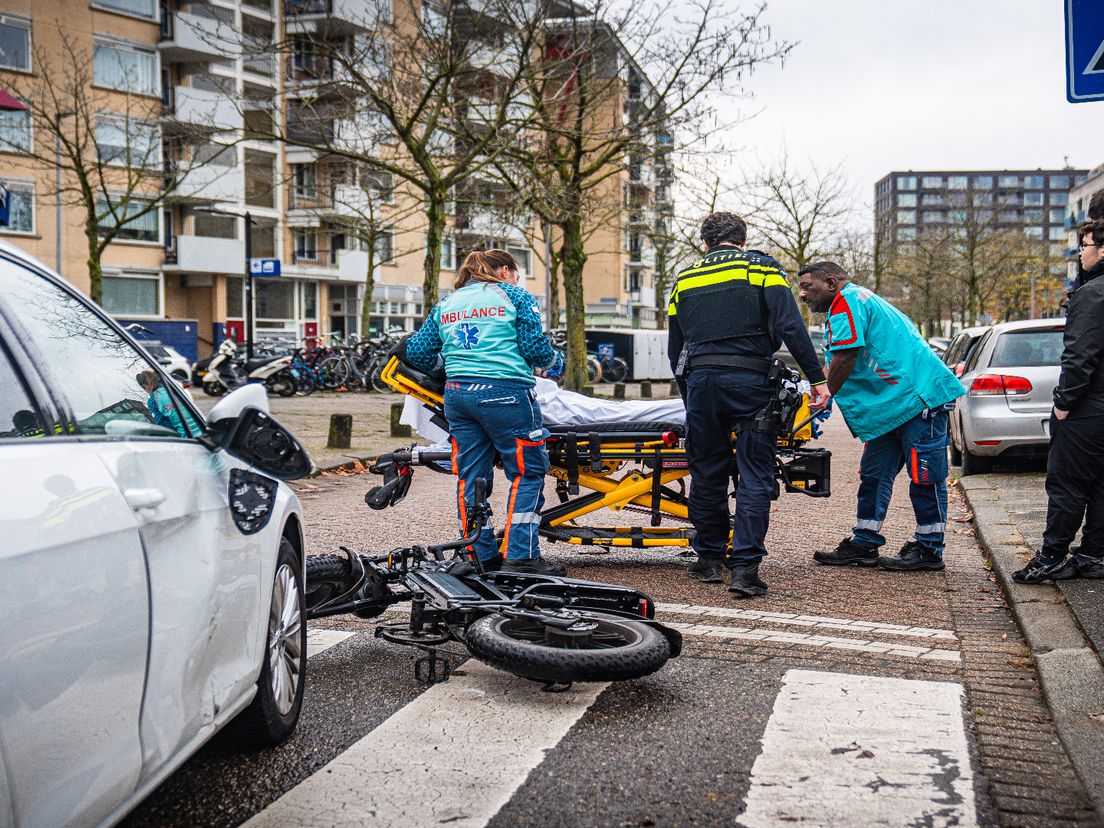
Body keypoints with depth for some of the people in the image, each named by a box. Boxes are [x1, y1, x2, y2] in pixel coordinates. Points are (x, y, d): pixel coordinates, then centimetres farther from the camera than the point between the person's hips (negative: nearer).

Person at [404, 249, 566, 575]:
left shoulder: (445, 303, 20)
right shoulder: (514, 296, 8)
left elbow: (417, 353, 14)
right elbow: (534, 346, -2)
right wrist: (554, 362, 19)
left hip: (457, 394, 5)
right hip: (505, 393, -5)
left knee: (469, 475, 10)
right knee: (527, 472, 2)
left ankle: (480, 555, 14)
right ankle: (520, 556, -3)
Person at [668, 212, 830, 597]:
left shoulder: (684, 280, 17)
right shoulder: (761, 267, 6)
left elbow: (674, 350, 20)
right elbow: (791, 327, -7)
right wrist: (817, 378, -5)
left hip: (700, 380, 3)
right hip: (750, 381, -3)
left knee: (706, 472, 13)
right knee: (755, 475, 0)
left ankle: (710, 558, 22)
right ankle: (744, 568, -6)